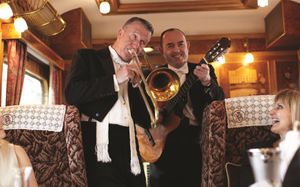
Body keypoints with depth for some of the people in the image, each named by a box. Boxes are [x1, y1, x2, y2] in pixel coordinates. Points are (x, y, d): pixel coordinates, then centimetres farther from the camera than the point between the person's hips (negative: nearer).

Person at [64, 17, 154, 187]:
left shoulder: (136, 74, 22)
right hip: (100, 144, -5)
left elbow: (144, 120, 14)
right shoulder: (88, 57, 9)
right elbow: (72, 93, -9)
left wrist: (138, 84, 3)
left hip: (129, 149, 5)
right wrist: (115, 80, -11)